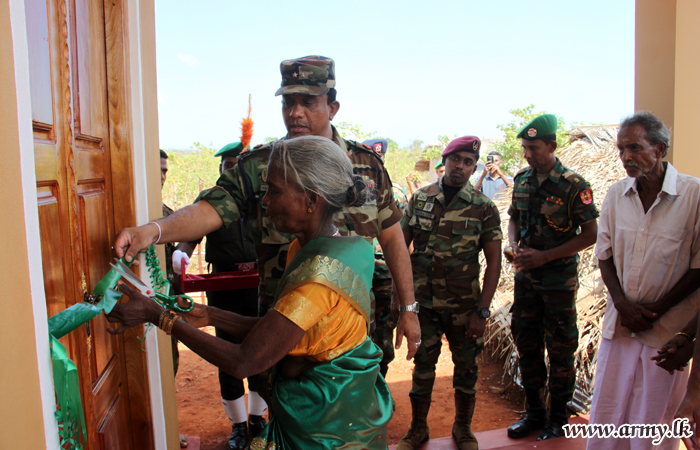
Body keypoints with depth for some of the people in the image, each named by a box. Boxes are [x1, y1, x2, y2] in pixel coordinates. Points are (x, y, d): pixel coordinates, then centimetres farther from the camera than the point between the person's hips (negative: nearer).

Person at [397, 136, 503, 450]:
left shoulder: (483, 208, -4)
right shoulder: (419, 199, 0)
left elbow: (494, 261, -4)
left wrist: (482, 311, -9)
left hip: (465, 307, -1)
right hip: (423, 303, 1)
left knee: (466, 368, 12)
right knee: (422, 366, 13)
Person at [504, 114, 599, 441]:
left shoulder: (573, 185, -14)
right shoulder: (522, 180, 3)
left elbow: (590, 234, -13)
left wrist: (544, 256, -19)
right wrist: (512, 245, -6)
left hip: (559, 278, -5)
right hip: (525, 275, 5)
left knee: (560, 348, 7)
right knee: (526, 344, 13)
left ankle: (558, 418, 25)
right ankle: (534, 411, 30)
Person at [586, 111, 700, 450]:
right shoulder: (616, 194, 2)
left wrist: (656, 309, -10)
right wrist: (623, 304, -5)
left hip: (668, 328, -3)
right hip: (619, 322, 3)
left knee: (653, 419, 7)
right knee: (606, 410, 10)